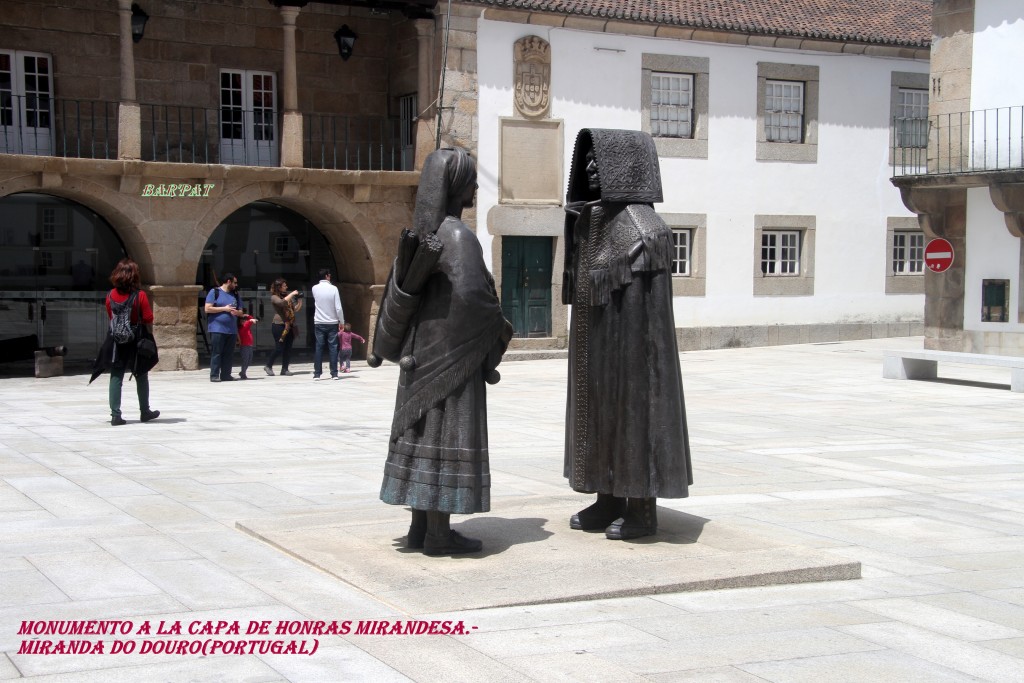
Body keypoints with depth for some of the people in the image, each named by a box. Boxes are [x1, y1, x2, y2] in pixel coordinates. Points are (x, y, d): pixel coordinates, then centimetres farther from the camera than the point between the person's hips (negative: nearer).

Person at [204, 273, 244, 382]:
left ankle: (226, 375, 8)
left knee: (229, 354, 4)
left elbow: (241, 312, 20)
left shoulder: (235, 295, 18)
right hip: (217, 329, -6)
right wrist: (224, 309, -11)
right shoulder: (214, 292, 0)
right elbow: (207, 308, -8)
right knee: (216, 353, -7)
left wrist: (236, 312, -4)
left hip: (232, 330, 6)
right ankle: (214, 375, -6)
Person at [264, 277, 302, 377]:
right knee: (279, 348, -7)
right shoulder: (274, 297, -4)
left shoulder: (287, 296, 16)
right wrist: (292, 294, -18)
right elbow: (282, 303, -25)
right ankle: (268, 366, 9)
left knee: (288, 348, 3)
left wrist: (299, 300, 3)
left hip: (289, 325, 6)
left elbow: (296, 309, 18)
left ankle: (285, 369, 9)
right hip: (279, 325, -6)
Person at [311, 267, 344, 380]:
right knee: (333, 348, 3)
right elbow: (338, 308, -10)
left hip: (319, 323, 2)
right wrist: (341, 321, 0)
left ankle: (317, 374, 2)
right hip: (332, 322, -2)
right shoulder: (333, 289, -9)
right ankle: (334, 374, 2)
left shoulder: (315, 288, -1)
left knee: (319, 348, 4)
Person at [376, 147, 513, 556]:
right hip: (453, 352, -9)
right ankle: (439, 535, 0)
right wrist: (498, 326, -11)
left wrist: (400, 342, 20)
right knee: (448, 434, -4)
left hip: (425, 350, 9)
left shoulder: (423, 232, 11)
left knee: (427, 431, 11)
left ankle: (421, 527, 16)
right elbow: (470, 292, -28)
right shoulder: (456, 234, -17)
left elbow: (397, 292, 15)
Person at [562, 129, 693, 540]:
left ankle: (643, 510, 7)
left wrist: (640, 358, -20)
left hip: (629, 342, -9)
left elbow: (653, 307, -18)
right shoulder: (593, 222, 11)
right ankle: (610, 501, 21)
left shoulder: (642, 228, -16)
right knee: (601, 411, 12)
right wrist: (585, 344, 18)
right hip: (597, 343, 9)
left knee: (636, 408, -2)